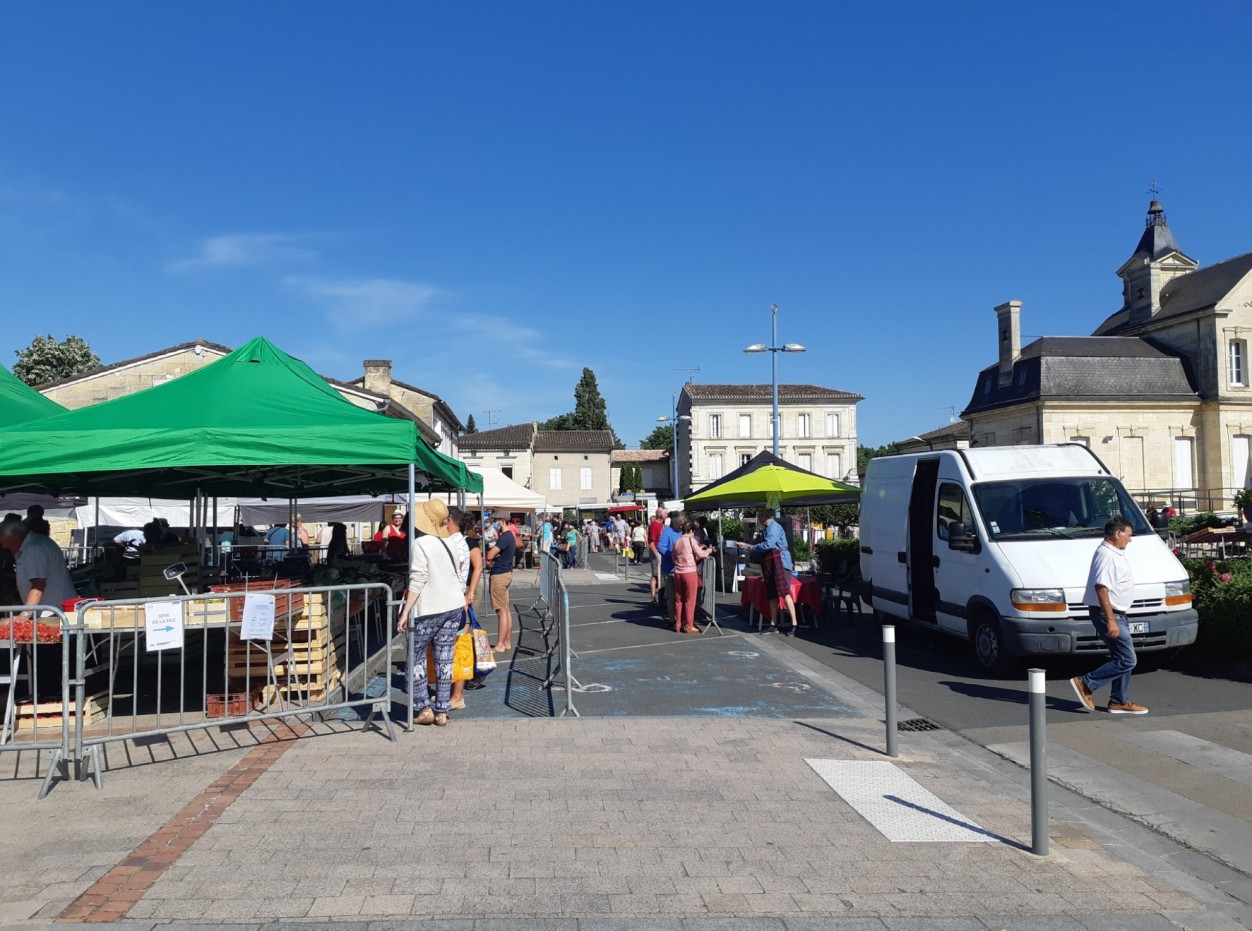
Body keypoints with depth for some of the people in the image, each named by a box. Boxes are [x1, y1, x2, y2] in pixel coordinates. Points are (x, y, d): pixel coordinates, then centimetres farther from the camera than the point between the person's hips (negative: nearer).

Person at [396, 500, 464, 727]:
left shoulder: (420, 544, -12)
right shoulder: (447, 543, 9)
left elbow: (417, 580, -17)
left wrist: (405, 612, -15)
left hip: (429, 608, -6)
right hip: (454, 606, 6)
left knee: (416, 657, 8)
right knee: (444, 659, 8)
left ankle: (424, 708, 6)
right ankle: (442, 711, 10)